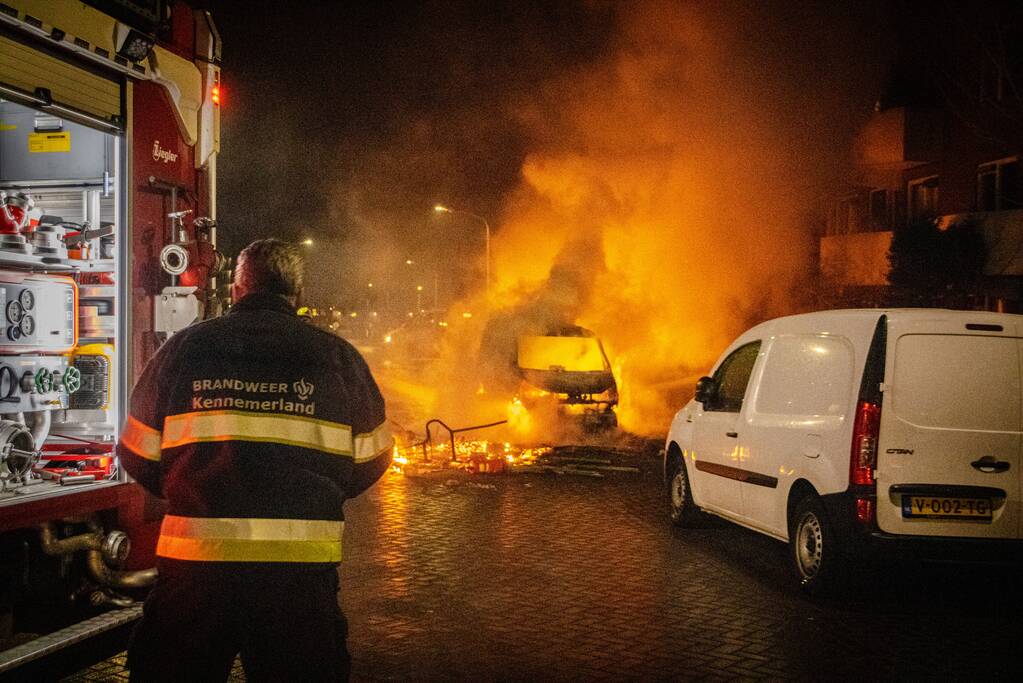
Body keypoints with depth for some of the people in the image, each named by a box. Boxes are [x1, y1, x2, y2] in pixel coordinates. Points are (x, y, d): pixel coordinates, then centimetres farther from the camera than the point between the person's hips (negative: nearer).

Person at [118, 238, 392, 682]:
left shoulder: (184, 347, 3)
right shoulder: (337, 357, 3)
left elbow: (139, 453, 7)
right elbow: (370, 459, 8)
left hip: (195, 563, 0)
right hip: (301, 569, 0)